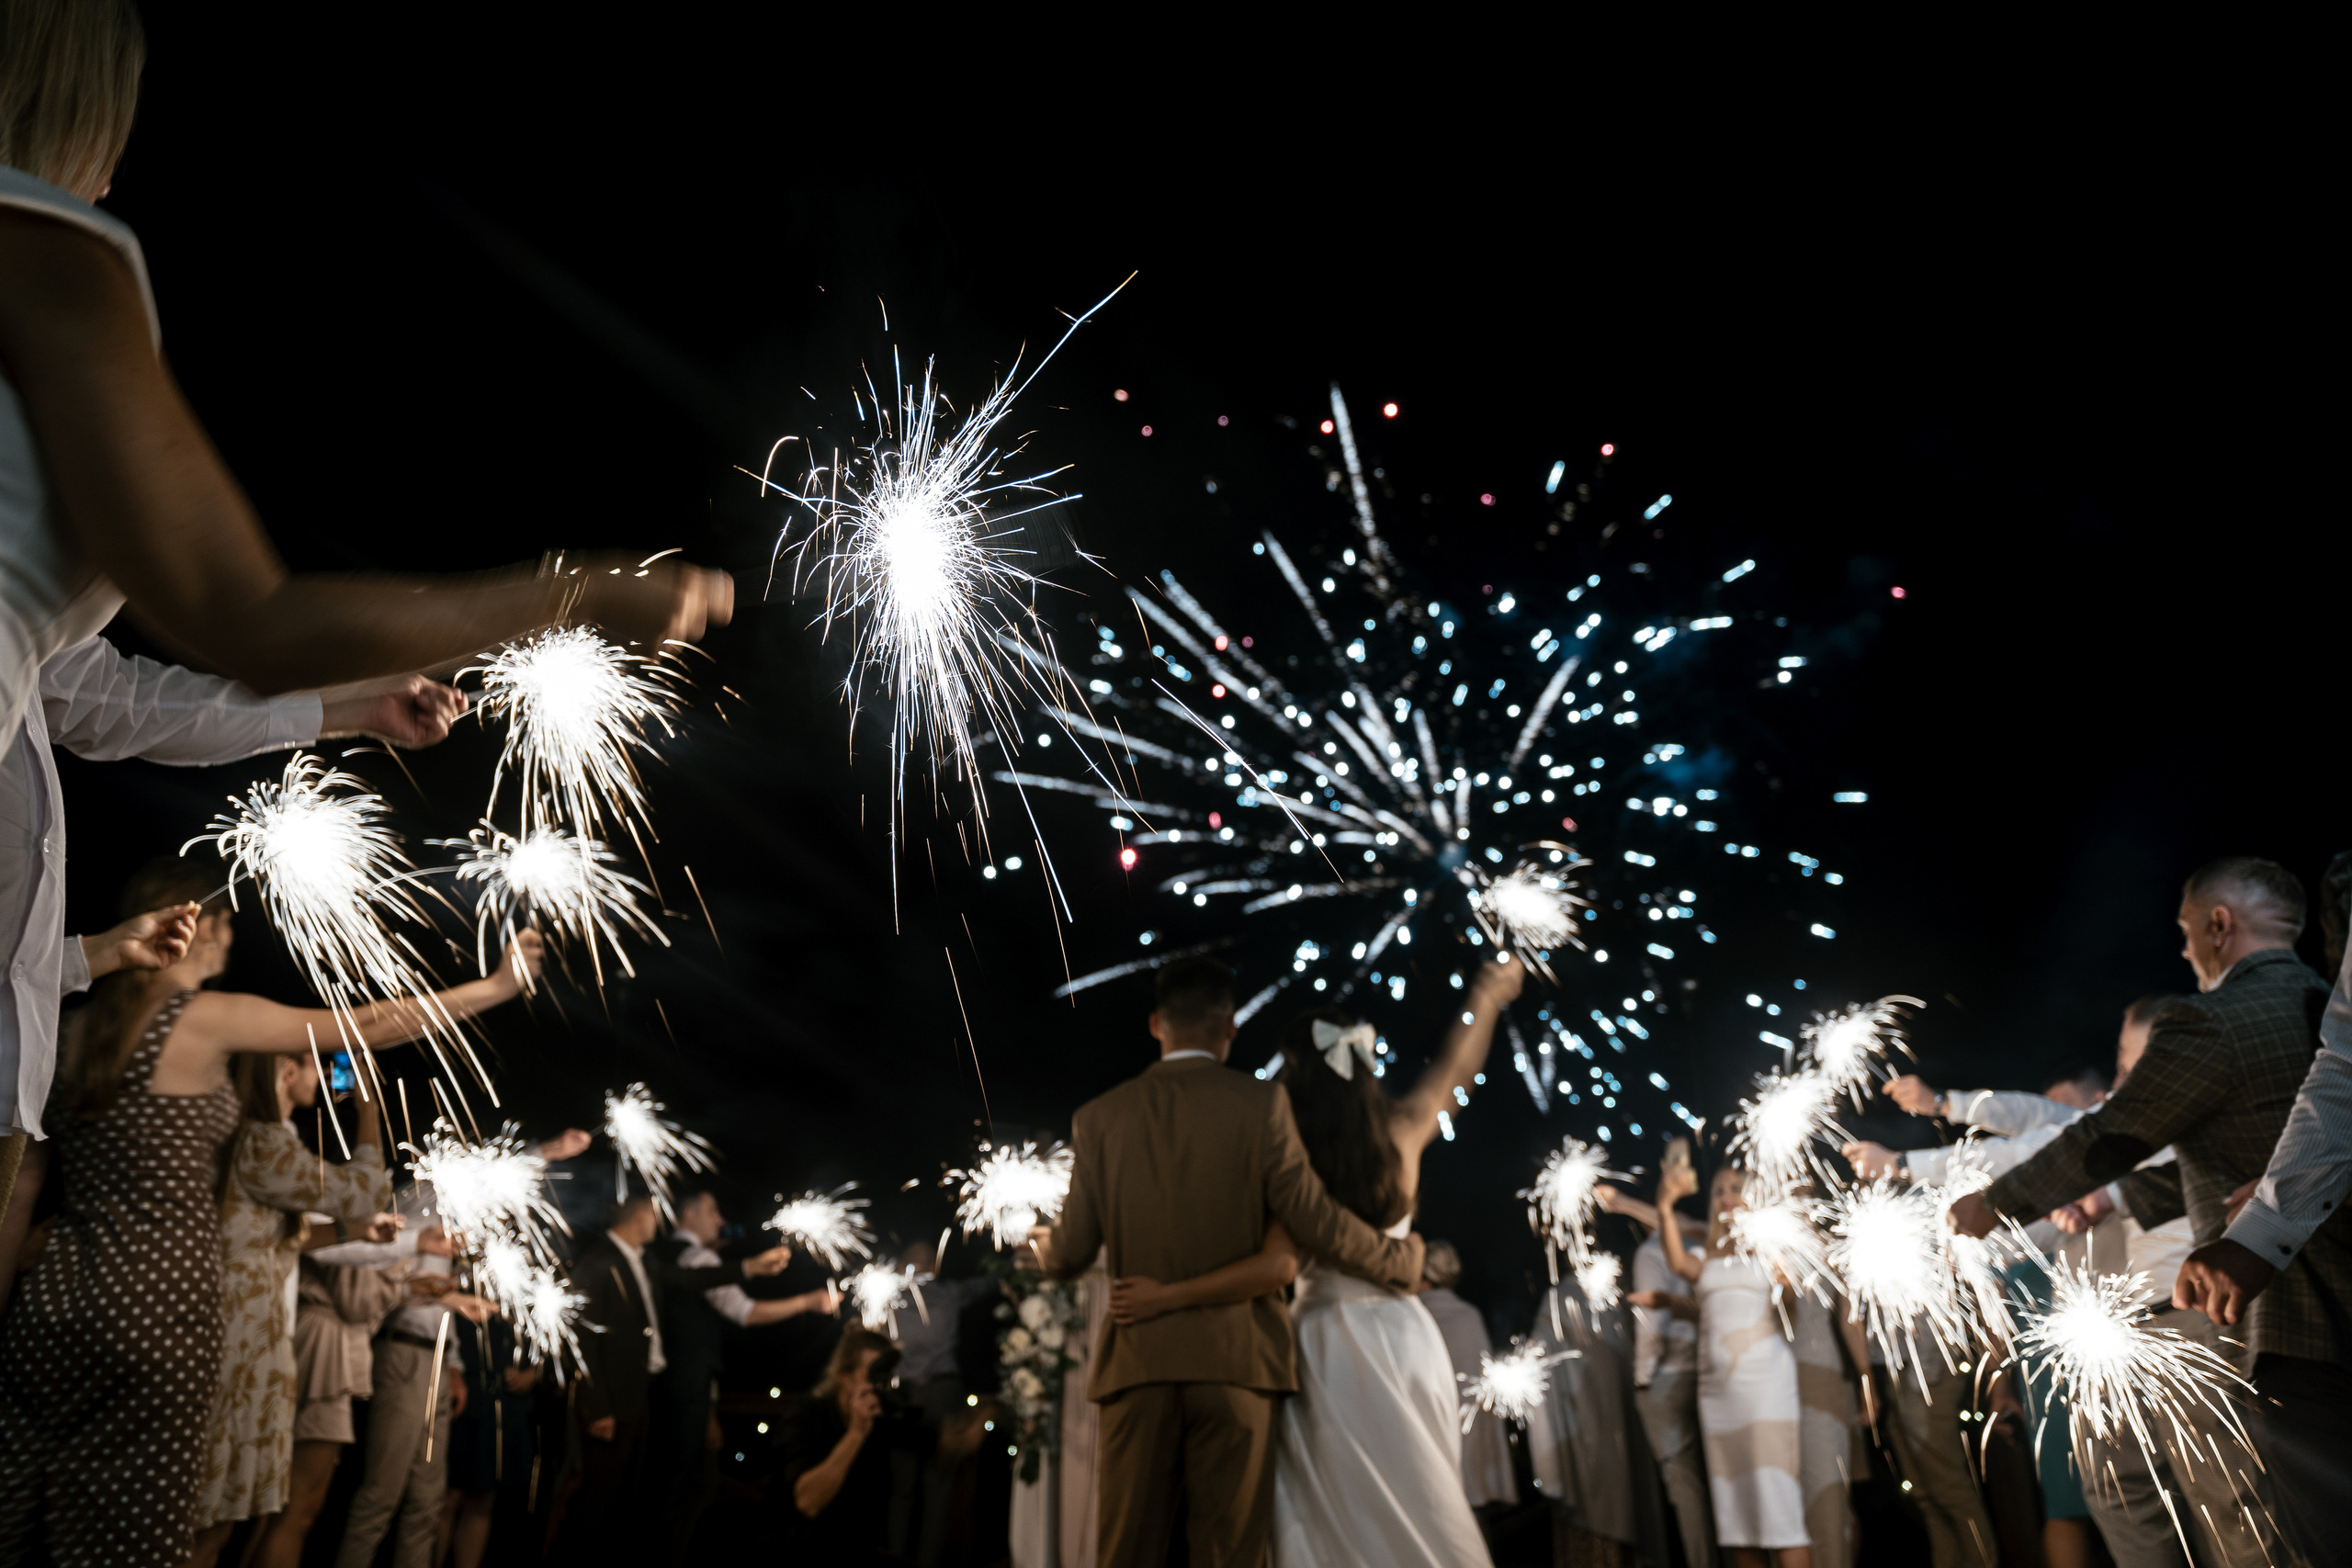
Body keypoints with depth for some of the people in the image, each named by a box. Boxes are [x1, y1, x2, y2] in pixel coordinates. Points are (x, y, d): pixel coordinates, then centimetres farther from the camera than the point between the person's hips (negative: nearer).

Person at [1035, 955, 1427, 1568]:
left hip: (1137, 1361, 2)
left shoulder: (1098, 1116, 6)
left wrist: (1043, 1248, 31)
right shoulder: (1260, 1102, -1)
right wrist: (1403, 1259, 12)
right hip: (1235, 1355, -2)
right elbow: (1314, 1219, -5)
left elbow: (1071, 1252, 6)